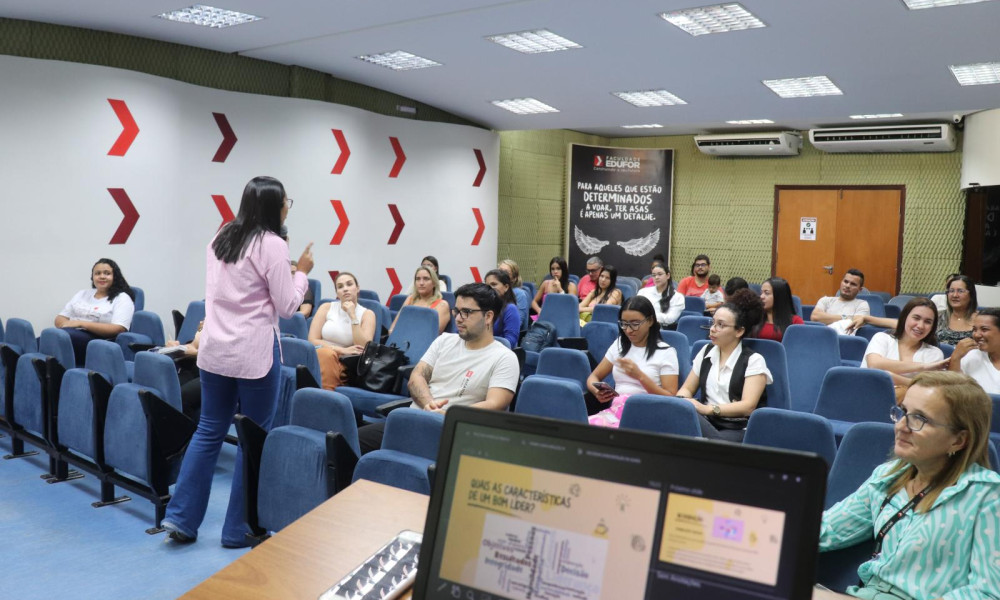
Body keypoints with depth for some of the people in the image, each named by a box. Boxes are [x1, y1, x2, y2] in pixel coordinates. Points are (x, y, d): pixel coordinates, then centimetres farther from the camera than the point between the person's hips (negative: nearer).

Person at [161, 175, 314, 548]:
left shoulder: (220, 238, 11)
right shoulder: (272, 245, -12)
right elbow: (286, 307, -8)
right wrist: (302, 272, 4)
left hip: (214, 349, 7)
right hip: (254, 353, -7)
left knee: (208, 432, 15)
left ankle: (180, 517, 16)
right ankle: (238, 529, 13)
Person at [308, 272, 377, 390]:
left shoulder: (367, 314, 4)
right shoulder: (326, 308, 7)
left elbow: (364, 350, -9)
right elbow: (312, 340, 0)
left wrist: (352, 316, -12)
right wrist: (342, 350, -13)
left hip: (346, 365, -1)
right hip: (320, 358, 1)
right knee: (326, 353, -35)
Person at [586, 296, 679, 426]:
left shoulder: (666, 352, 3)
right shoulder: (619, 346, 18)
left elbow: (671, 399, -3)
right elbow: (594, 377, 20)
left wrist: (640, 376, -16)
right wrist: (597, 391, -5)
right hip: (615, 409, 4)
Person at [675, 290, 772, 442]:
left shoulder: (753, 360, -1)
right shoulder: (706, 352, 15)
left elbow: (748, 406, -12)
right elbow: (687, 389, 18)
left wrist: (708, 409, -23)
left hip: (738, 430, -6)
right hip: (707, 423, 6)